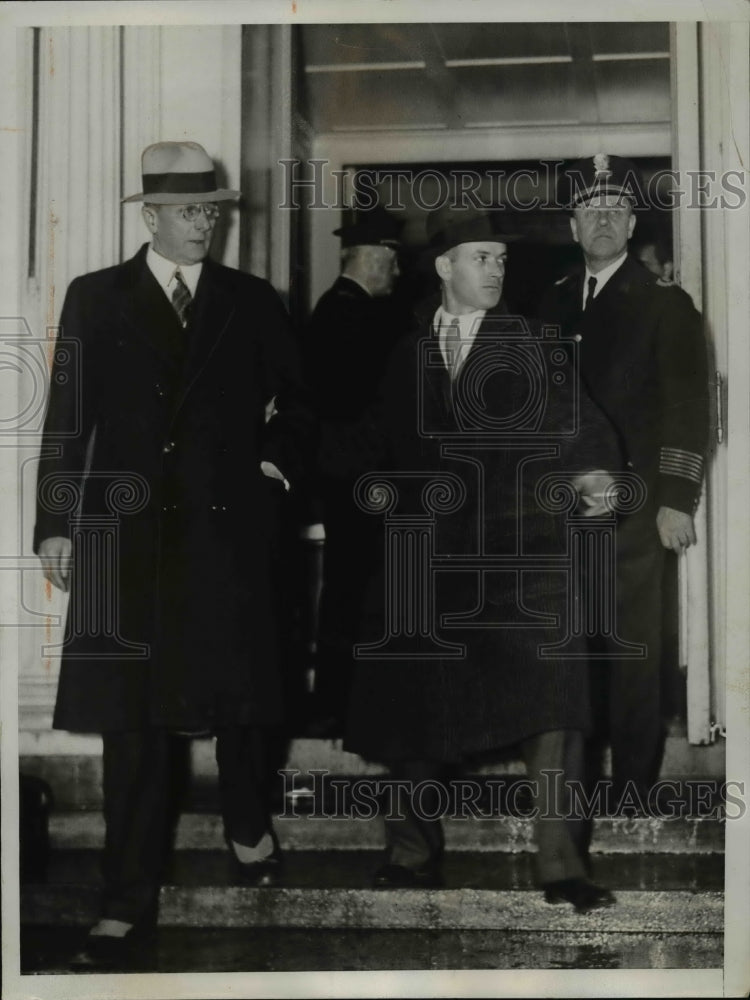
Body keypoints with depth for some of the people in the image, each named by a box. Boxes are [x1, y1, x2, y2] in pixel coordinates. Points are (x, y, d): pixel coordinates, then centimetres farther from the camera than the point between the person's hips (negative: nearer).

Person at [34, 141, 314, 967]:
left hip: (228, 531, 1)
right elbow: (67, 419, 2)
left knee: (236, 697, 13)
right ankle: (129, 904, 8)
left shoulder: (252, 302, 7)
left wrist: (276, 465, 1)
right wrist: (55, 524, -3)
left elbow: (296, 403, 16)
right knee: (132, 720, 1)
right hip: (128, 534, -1)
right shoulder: (95, 299, 4)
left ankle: (248, 829, 40)